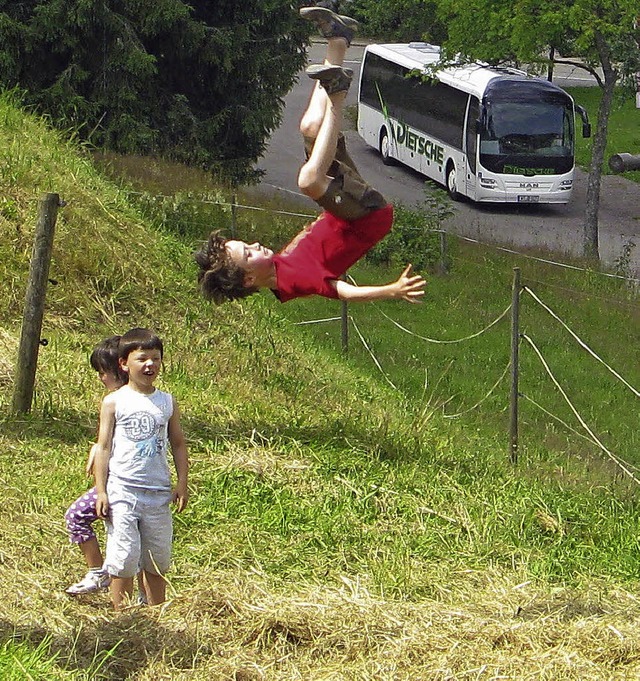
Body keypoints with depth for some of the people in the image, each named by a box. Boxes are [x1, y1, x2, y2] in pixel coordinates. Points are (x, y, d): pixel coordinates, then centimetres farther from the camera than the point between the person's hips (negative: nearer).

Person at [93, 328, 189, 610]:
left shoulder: (167, 403, 9)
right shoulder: (114, 402, 0)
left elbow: (178, 444, 14)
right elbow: (103, 447, 0)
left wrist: (182, 483, 5)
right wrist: (101, 491, -5)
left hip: (158, 493, 3)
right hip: (122, 491, -3)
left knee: (157, 561, 8)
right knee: (124, 559, -5)